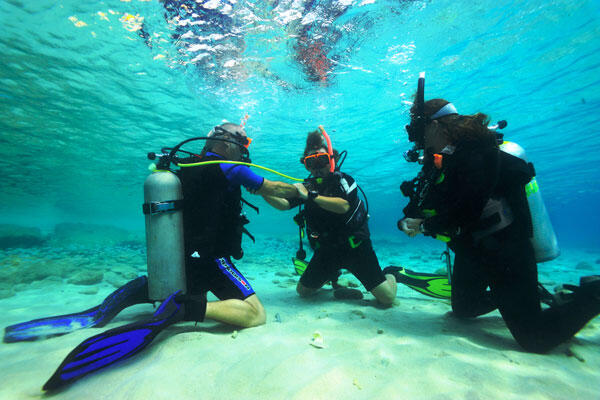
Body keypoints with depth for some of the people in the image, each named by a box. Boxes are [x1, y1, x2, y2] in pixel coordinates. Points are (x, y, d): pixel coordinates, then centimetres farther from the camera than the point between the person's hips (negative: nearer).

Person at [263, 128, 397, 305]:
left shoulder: (343, 180, -11)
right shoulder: (308, 186, 1)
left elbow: (343, 206, -30)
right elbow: (284, 204, -9)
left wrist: (311, 196, -37)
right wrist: (264, 193, -26)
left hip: (355, 246, -4)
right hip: (326, 249, 5)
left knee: (387, 298, -6)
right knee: (302, 291, 12)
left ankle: (390, 275, 30)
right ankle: (332, 274, 39)